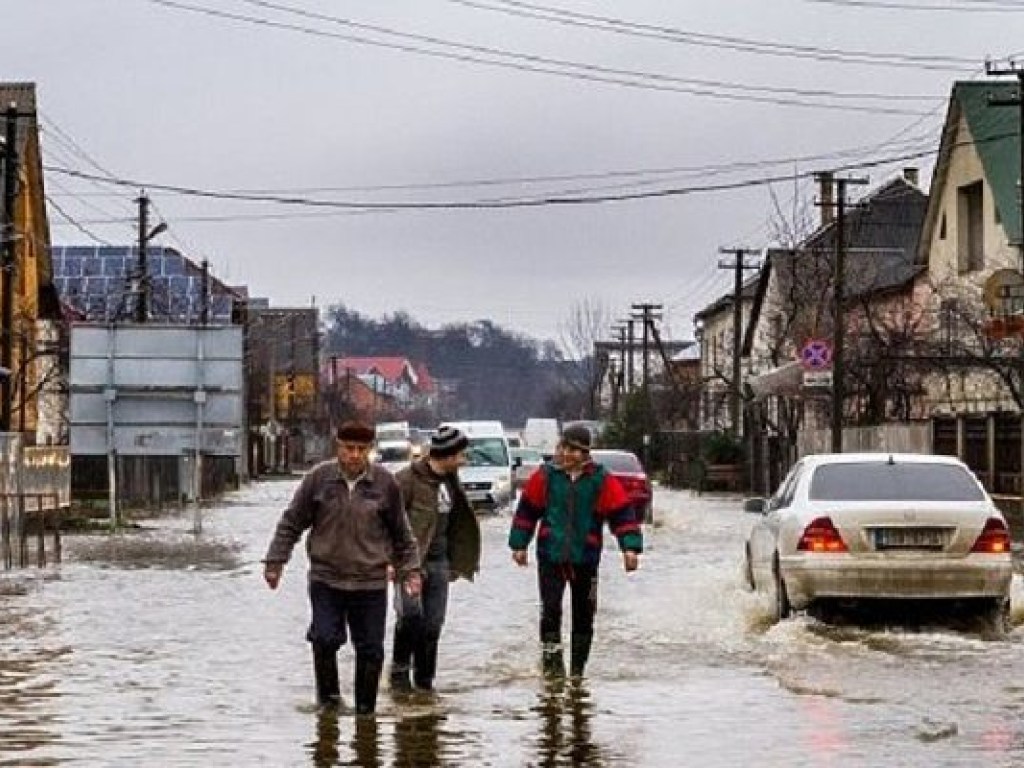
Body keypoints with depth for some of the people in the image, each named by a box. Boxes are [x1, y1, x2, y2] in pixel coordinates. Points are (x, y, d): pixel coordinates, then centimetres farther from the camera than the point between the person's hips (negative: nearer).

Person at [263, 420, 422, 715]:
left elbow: (401, 533, 11)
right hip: (326, 579, -1)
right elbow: (291, 522, 6)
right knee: (324, 639, -12)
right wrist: (275, 561, 3)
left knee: (371, 650, 3)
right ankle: (328, 695, 10)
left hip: (371, 583, 1)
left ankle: (365, 710, 16)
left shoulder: (384, 483, 0)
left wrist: (410, 570, 7)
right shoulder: (319, 478, -2)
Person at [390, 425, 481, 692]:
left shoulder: (451, 482, 13)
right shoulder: (409, 479, -12)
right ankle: (399, 668, -5)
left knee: (433, 624, 6)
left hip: (438, 562, 7)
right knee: (411, 612, -22)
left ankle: (424, 681, 15)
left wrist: (455, 562, 22)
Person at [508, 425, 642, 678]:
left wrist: (631, 547, -14)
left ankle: (577, 669, 19)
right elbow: (527, 510, 8)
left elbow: (622, 514, -4)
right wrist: (519, 545, 7)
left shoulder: (602, 481, -3)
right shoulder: (546, 476, 0)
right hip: (550, 555, -1)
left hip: (586, 558, 1)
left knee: (583, 615, 8)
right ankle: (552, 658, -7)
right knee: (550, 609, -14)